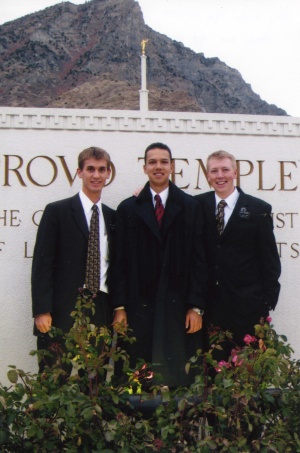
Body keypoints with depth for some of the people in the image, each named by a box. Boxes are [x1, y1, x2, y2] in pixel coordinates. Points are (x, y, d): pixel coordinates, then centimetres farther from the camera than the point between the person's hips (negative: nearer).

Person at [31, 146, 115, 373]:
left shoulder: (112, 216, 14)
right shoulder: (57, 211, -1)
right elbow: (42, 263, -5)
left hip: (101, 311, 4)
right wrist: (42, 311, -12)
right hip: (63, 311, -4)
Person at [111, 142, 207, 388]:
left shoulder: (190, 207, 8)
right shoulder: (128, 209, 10)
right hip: (139, 306, 1)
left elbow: (198, 259, 4)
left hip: (178, 306, 0)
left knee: (179, 376, 1)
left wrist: (196, 306, -3)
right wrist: (119, 307, 0)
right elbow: (120, 262, 7)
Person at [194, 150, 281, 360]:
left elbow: (269, 257, 0)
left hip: (247, 304, -2)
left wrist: (269, 298, -4)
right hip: (211, 302, 2)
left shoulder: (259, 209, 0)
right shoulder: (199, 205, 8)